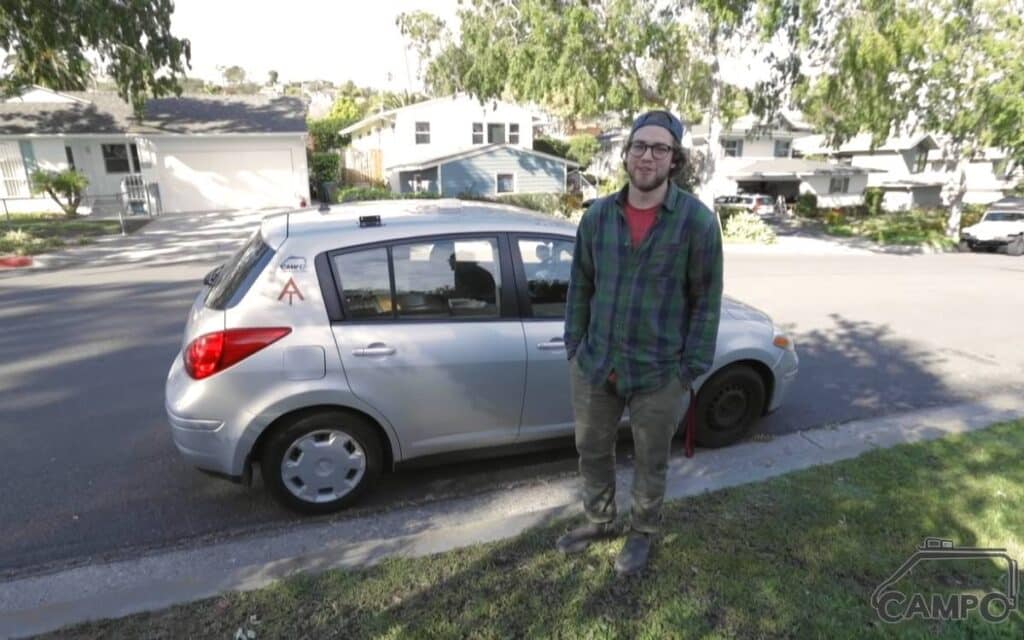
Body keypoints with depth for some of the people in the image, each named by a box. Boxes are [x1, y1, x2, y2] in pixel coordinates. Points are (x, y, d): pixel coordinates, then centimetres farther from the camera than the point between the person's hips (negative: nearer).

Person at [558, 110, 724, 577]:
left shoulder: (697, 220, -10)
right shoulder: (598, 215, -1)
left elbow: (707, 301, -6)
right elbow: (581, 287, 7)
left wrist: (690, 370, -8)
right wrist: (573, 346, 6)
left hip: (659, 374, -3)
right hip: (594, 365, 4)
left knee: (651, 463, 17)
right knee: (592, 451, 20)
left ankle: (642, 533, 44)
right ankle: (600, 521, 47)